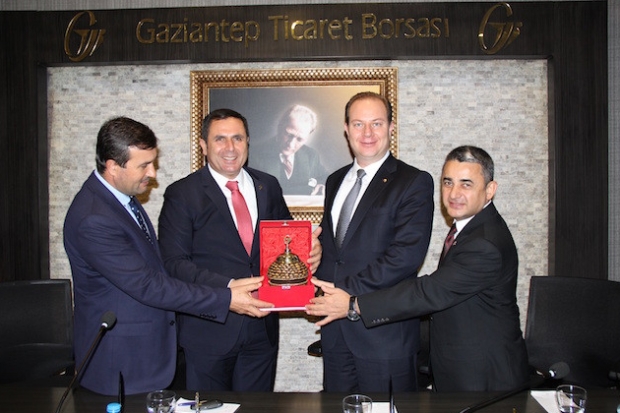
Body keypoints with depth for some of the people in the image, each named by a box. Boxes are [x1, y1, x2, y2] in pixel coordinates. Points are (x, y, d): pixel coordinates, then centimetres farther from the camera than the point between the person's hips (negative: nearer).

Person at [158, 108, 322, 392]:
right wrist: (229, 288, -25)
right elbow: (174, 262, -12)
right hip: (208, 329, -3)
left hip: (262, 327, 4)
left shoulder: (268, 187, 8)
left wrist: (309, 250, -9)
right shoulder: (181, 195, -6)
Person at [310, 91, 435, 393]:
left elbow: (407, 254, -18)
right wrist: (322, 285, -2)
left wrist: (345, 289, -19)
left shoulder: (414, 182, -8)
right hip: (335, 327, 6)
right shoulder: (336, 181, 14)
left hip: (384, 328, -5)